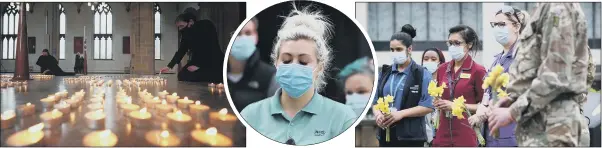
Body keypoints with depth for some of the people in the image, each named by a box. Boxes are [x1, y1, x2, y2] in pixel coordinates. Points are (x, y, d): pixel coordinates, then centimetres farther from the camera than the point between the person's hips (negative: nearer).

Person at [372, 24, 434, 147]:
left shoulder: (422, 74, -3)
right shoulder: (385, 73, 11)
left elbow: (428, 106, -9)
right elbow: (375, 100, 12)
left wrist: (400, 114, -19)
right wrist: (378, 114, -11)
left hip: (411, 136, -4)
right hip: (386, 134, 4)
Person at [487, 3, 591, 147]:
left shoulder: (558, 7, -11)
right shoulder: (548, 8, 17)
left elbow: (555, 77, -18)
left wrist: (513, 112, -13)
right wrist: (512, 97, 10)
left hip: (550, 126, -10)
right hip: (539, 123, 10)